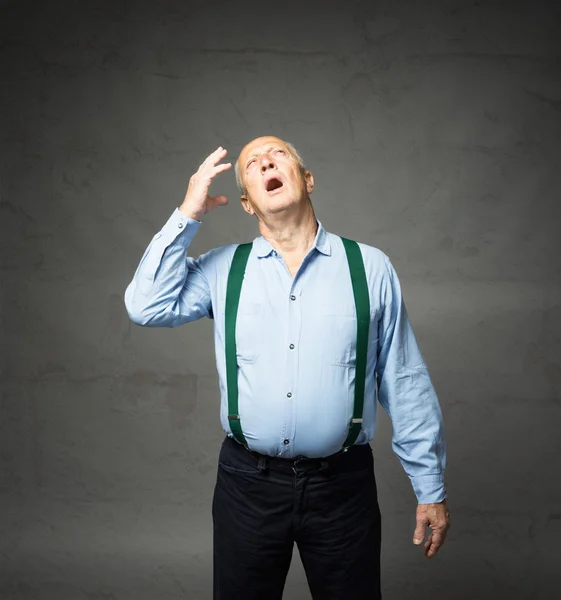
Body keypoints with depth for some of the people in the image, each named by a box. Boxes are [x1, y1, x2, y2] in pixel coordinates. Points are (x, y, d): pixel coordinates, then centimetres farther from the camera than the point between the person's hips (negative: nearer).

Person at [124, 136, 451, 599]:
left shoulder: (372, 268, -2)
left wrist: (431, 488, 2)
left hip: (343, 486, -1)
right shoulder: (223, 269, 3)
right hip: (247, 481, 1)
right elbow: (148, 307, -9)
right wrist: (188, 215, -8)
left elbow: (406, 386, -1)